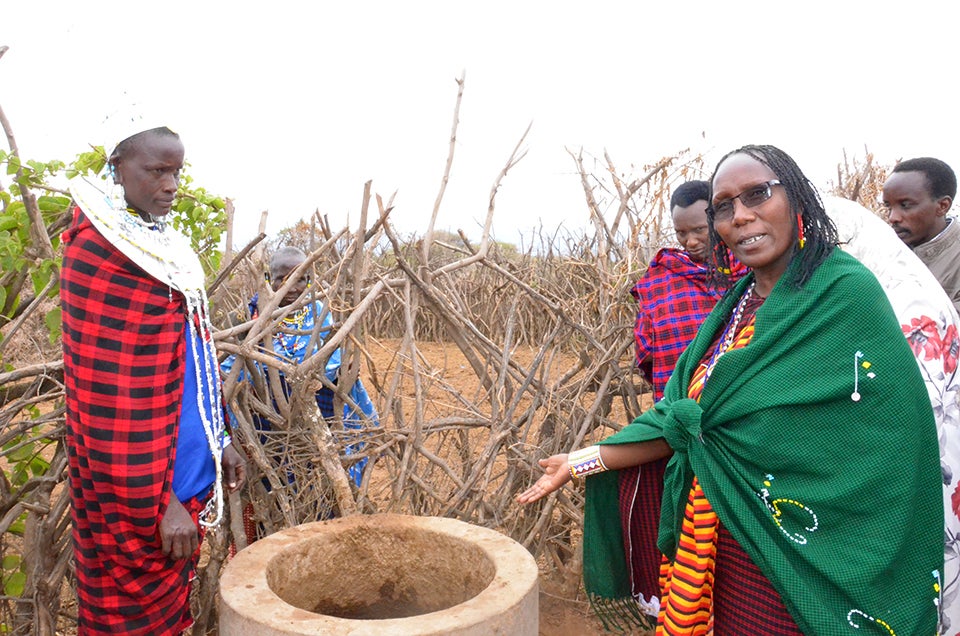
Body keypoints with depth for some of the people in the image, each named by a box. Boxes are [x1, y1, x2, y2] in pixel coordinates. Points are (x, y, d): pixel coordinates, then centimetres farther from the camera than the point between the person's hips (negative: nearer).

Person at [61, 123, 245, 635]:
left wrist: (219, 440, 13)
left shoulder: (164, 246, 9)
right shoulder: (97, 252, -17)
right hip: (138, 493, -7)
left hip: (186, 473, 8)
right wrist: (158, 503, -19)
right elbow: (111, 396, -20)